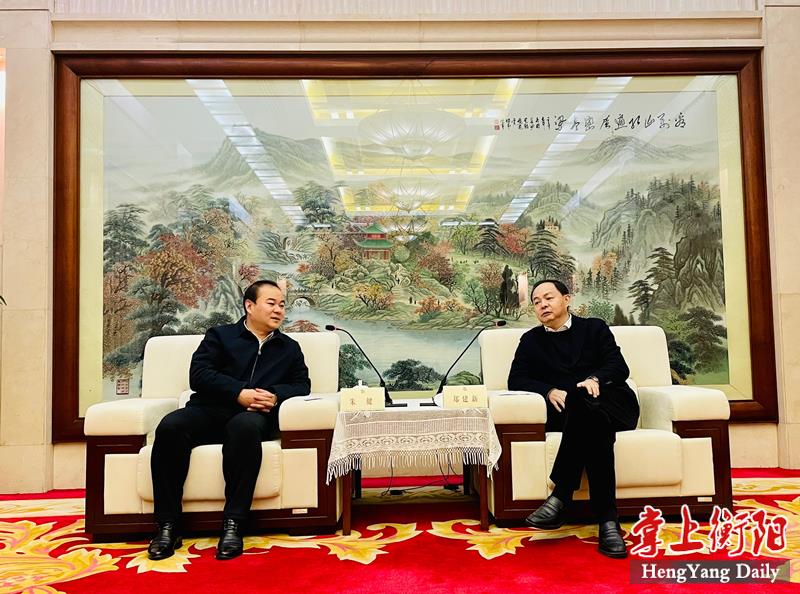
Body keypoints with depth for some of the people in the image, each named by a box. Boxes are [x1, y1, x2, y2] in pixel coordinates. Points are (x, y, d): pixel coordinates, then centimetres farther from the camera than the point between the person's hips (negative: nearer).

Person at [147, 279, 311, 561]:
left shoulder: (290, 348, 25)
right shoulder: (220, 335, 18)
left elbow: (302, 385, 14)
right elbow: (198, 374, 3)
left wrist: (276, 395, -8)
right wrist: (239, 393, -11)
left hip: (254, 415, 0)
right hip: (209, 410, 1)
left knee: (245, 427, -38)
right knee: (170, 426, -31)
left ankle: (233, 524, -33)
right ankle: (167, 525, -21)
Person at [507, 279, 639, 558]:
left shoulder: (594, 328, 20)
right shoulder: (531, 340, 22)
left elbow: (619, 366, 7)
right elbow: (516, 380, 9)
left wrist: (595, 379, -16)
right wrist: (549, 391, -10)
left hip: (613, 404, 0)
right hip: (566, 412, 0)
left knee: (582, 398, -37)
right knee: (594, 421, -37)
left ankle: (561, 495, -39)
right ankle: (607, 520, -40)